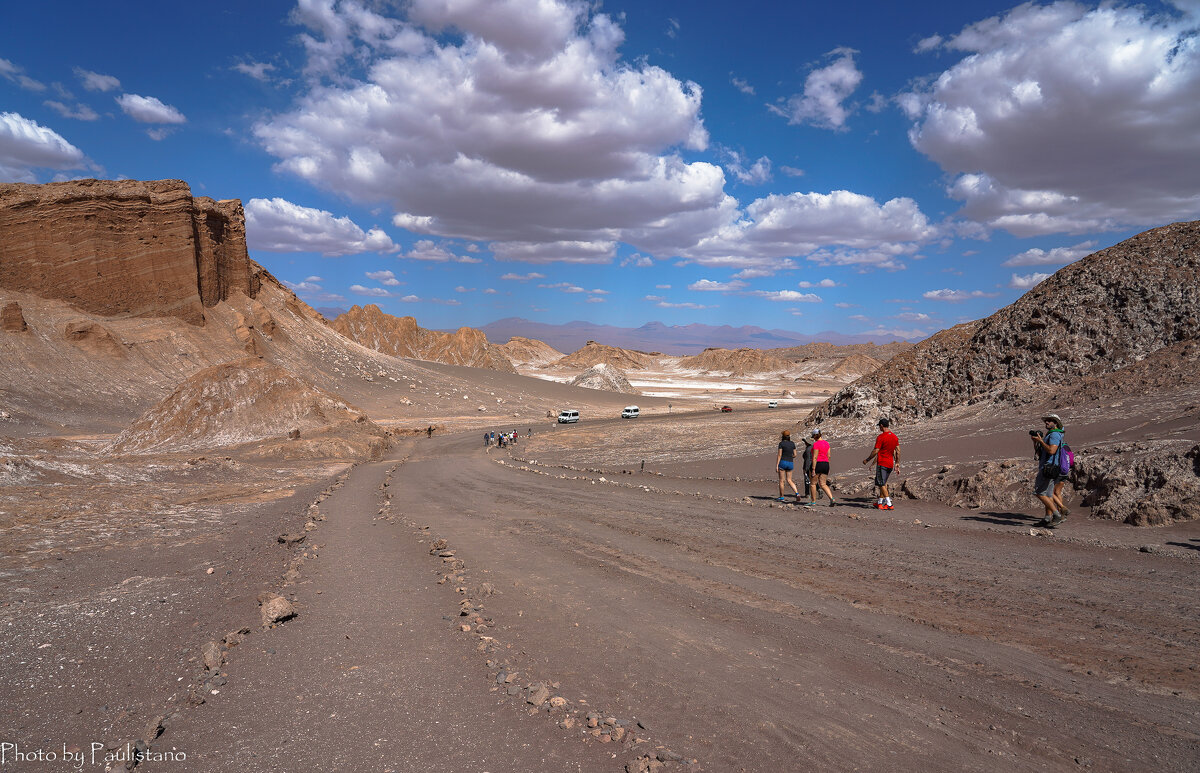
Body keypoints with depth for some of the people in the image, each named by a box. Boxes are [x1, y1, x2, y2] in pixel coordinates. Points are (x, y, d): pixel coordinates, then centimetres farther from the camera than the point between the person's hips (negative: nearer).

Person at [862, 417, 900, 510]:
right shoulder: (894, 436, 8)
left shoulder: (881, 437, -14)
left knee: (882, 484, -4)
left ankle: (889, 504, -10)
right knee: (883, 483, 15)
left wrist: (867, 460, -2)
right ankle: (880, 502, 19)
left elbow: (875, 451, -14)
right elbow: (898, 451, 12)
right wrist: (897, 463, 20)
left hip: (882, 463, -7)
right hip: (890, 463, 7)